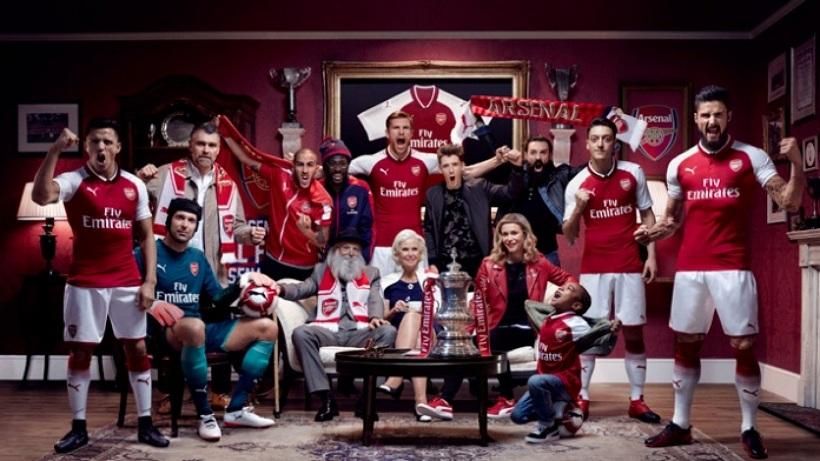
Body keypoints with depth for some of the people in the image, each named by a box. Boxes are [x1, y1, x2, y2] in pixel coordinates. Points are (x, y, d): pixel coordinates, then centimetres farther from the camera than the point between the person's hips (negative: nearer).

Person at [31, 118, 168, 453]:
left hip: (127, 283, 2)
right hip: (85, 283, -2)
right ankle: (78, 427, 18)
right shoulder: (74, 181, -5)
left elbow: (146, 236, 8)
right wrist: (55, 150, -34)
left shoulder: (135, 186, 4)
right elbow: (41, 196, -27)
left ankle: (145, 424, 17)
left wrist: (150, 280, 0)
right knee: (80, 353, 4)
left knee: (138, 349, 6)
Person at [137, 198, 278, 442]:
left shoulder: (198, 257, 17)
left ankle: (236, 408, -6)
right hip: (165, 331, -7)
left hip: (200, 329, 7)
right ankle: (205, 414, -29)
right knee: (194, 326, -43)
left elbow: (220, 299, 17)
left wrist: (242, 281, 2)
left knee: (267, 327, -3)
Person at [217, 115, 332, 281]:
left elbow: (323, 242, -12)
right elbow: (250, 161, 0)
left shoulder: (322, 200, -17)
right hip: (272, 261, 3)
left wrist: (307, 231, -32)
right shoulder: (281, 175, -9)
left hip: (302, 269, -3)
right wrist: (224, 133, -3)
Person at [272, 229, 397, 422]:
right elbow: (301, 289, 10)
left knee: (388, 331, -29)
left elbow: (376, 300, 9)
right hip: (328, 332, 0)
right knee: (301, 333, -30)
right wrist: (281, 288, -13)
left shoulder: (371, 273, 25)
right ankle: (326, 398, -30)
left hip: (358, 333, 0)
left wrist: (376, 317, -15)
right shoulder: (321, 271, 25)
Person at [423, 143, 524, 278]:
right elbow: (429, 231, 8)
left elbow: (510, 192, -7)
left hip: (476, 263, -1)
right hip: (445, 265, 1)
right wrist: (432, 262, 0)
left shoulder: (479, 188, 2)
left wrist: (516, 167, -24)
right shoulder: (433, 195, 6)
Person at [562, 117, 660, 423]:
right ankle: (581, 398, 8)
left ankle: (636, 400, 14)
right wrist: (578, 208, -17)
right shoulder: (576, 184, -1)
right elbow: (569, 237, 0)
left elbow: (647, 215, 10)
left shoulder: (634, 173, 1)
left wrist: (651, 255, 1)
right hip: (593, 269, -1)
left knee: (634, 333, 4)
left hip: (629, 267, 1)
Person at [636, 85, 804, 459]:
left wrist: (796, 163, -23)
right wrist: (653, 232, -6)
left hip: (733, 269, -3)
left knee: (744, 347, -1)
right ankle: (680, 424, 21)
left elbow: (789, 202, -7)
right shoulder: (679, 165, 7)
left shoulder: (751, 157, -1)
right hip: (689, 269, 3)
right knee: (685, 345, 9)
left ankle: (749, 429, 14)